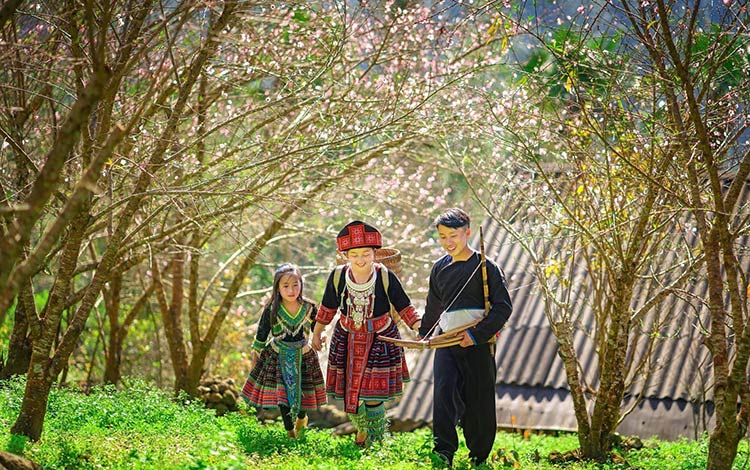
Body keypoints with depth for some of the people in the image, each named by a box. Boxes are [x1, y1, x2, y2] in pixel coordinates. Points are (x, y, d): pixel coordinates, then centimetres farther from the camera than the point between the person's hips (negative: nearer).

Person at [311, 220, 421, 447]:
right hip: (347, 340, 3)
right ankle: (362, 427, 40)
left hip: (380, 340, -3)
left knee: (373, 395, -2)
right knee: (349, 391, 11)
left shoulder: (386, 277, -17)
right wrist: (316, 333, 16)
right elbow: (328, 308, 6)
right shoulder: (338, 276, -10)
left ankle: (375, 440, 20)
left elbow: (404, 307, -6)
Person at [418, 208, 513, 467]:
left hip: (477, 343, -4)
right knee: (444, 392, -15)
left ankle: (479, 457, 18)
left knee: (478, 401, 3)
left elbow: (503, 306, -10)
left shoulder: (484, 266, -6)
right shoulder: (440, 267, 11)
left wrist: (477, 334, -18)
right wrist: (424, 332, 38)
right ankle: (443, 451, -19)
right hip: (447, 343, 4)